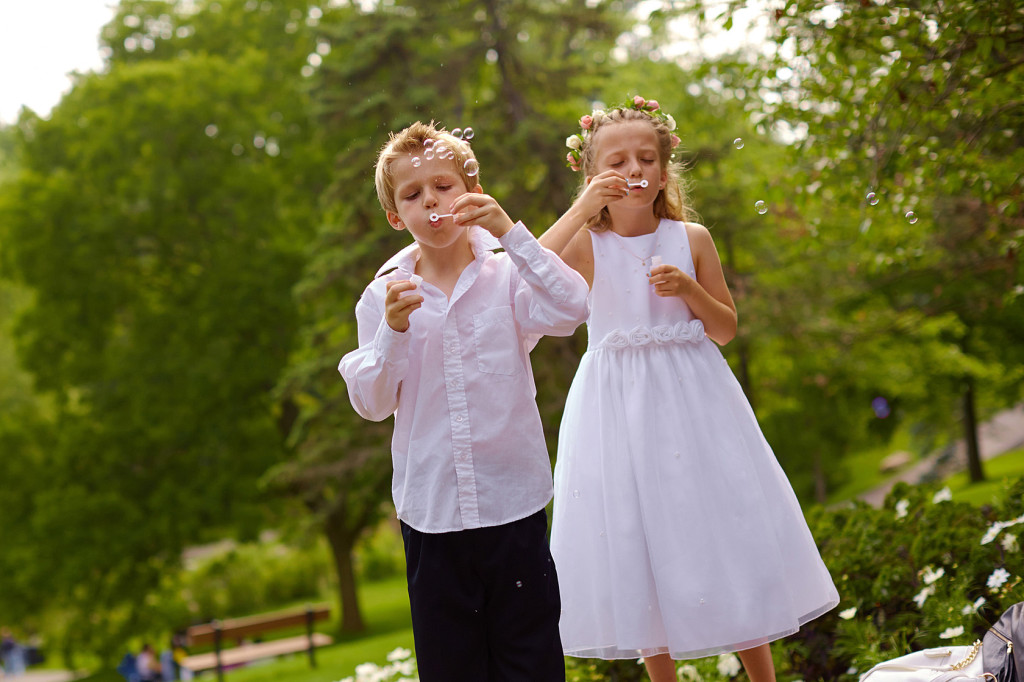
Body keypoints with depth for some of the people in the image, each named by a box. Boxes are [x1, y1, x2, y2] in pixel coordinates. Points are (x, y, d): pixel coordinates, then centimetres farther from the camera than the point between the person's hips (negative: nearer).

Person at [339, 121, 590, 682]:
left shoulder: (506, 277, 0)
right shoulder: (384, 296, 4)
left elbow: (570, 309, -18)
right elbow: (371, 403, 0)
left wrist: (509, 232, -19)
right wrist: (394, 329, -16)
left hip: (514, 503, -1)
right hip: (430, 509, 1)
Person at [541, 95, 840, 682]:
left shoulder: (690, 238, 3)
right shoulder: (587, 244, -2)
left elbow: (726, 330, 7)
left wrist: (689, 289, -11)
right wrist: (584, 207, -24)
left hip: (691, 395, 1)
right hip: (619, 407, -1)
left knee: (725, 537, 3)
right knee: (635, 545, 4)